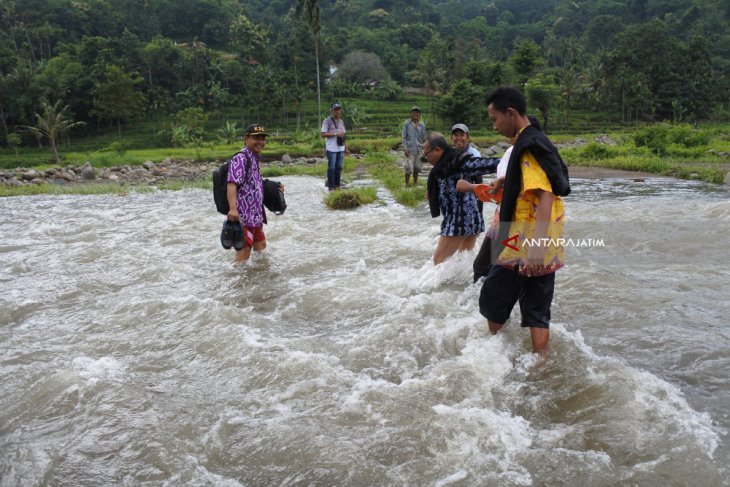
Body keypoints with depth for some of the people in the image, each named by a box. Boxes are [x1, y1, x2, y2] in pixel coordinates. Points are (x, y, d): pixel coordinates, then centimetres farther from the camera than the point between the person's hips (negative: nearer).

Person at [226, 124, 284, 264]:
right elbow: (232, 184, -27)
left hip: (256, 215, 10)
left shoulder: (256, 158, 14)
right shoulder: (240, 159, -15)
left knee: (261, 247, 24)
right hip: (243, 216, -10)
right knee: (243, 253, -7)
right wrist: (233, 209, -39)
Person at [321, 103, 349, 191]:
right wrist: (335, 134, -17)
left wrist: (346, 148, 13)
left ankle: (337, 185, 19)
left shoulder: (341, 121, 15)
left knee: (339, 167, 9)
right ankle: (331, 187, 4)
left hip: (340, 148, 6)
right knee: (331, 168, -2)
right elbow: (323, 134, -11)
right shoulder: (327, 121, -5)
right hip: (331, 149, -6)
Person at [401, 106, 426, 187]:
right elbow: (404, 137, -1)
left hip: (418, 150, 3)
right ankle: (406, 185, 2)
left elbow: (424, 138, 11)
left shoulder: (422, 125, 9)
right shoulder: (406, 123, 2)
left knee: (417, 168, 8)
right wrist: (405, 148, -9)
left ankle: (415, 184, 21)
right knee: (408, 168, -8)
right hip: (410, 149, -3)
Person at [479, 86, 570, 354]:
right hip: (545, 248, 9)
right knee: (538, 311, 12)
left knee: (493, 301, 7)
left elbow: (545, 196, -25)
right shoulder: (539, 142, 15)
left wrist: (536, 247, -30)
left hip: (527, 246, -9)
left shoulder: (528, 145, -15)